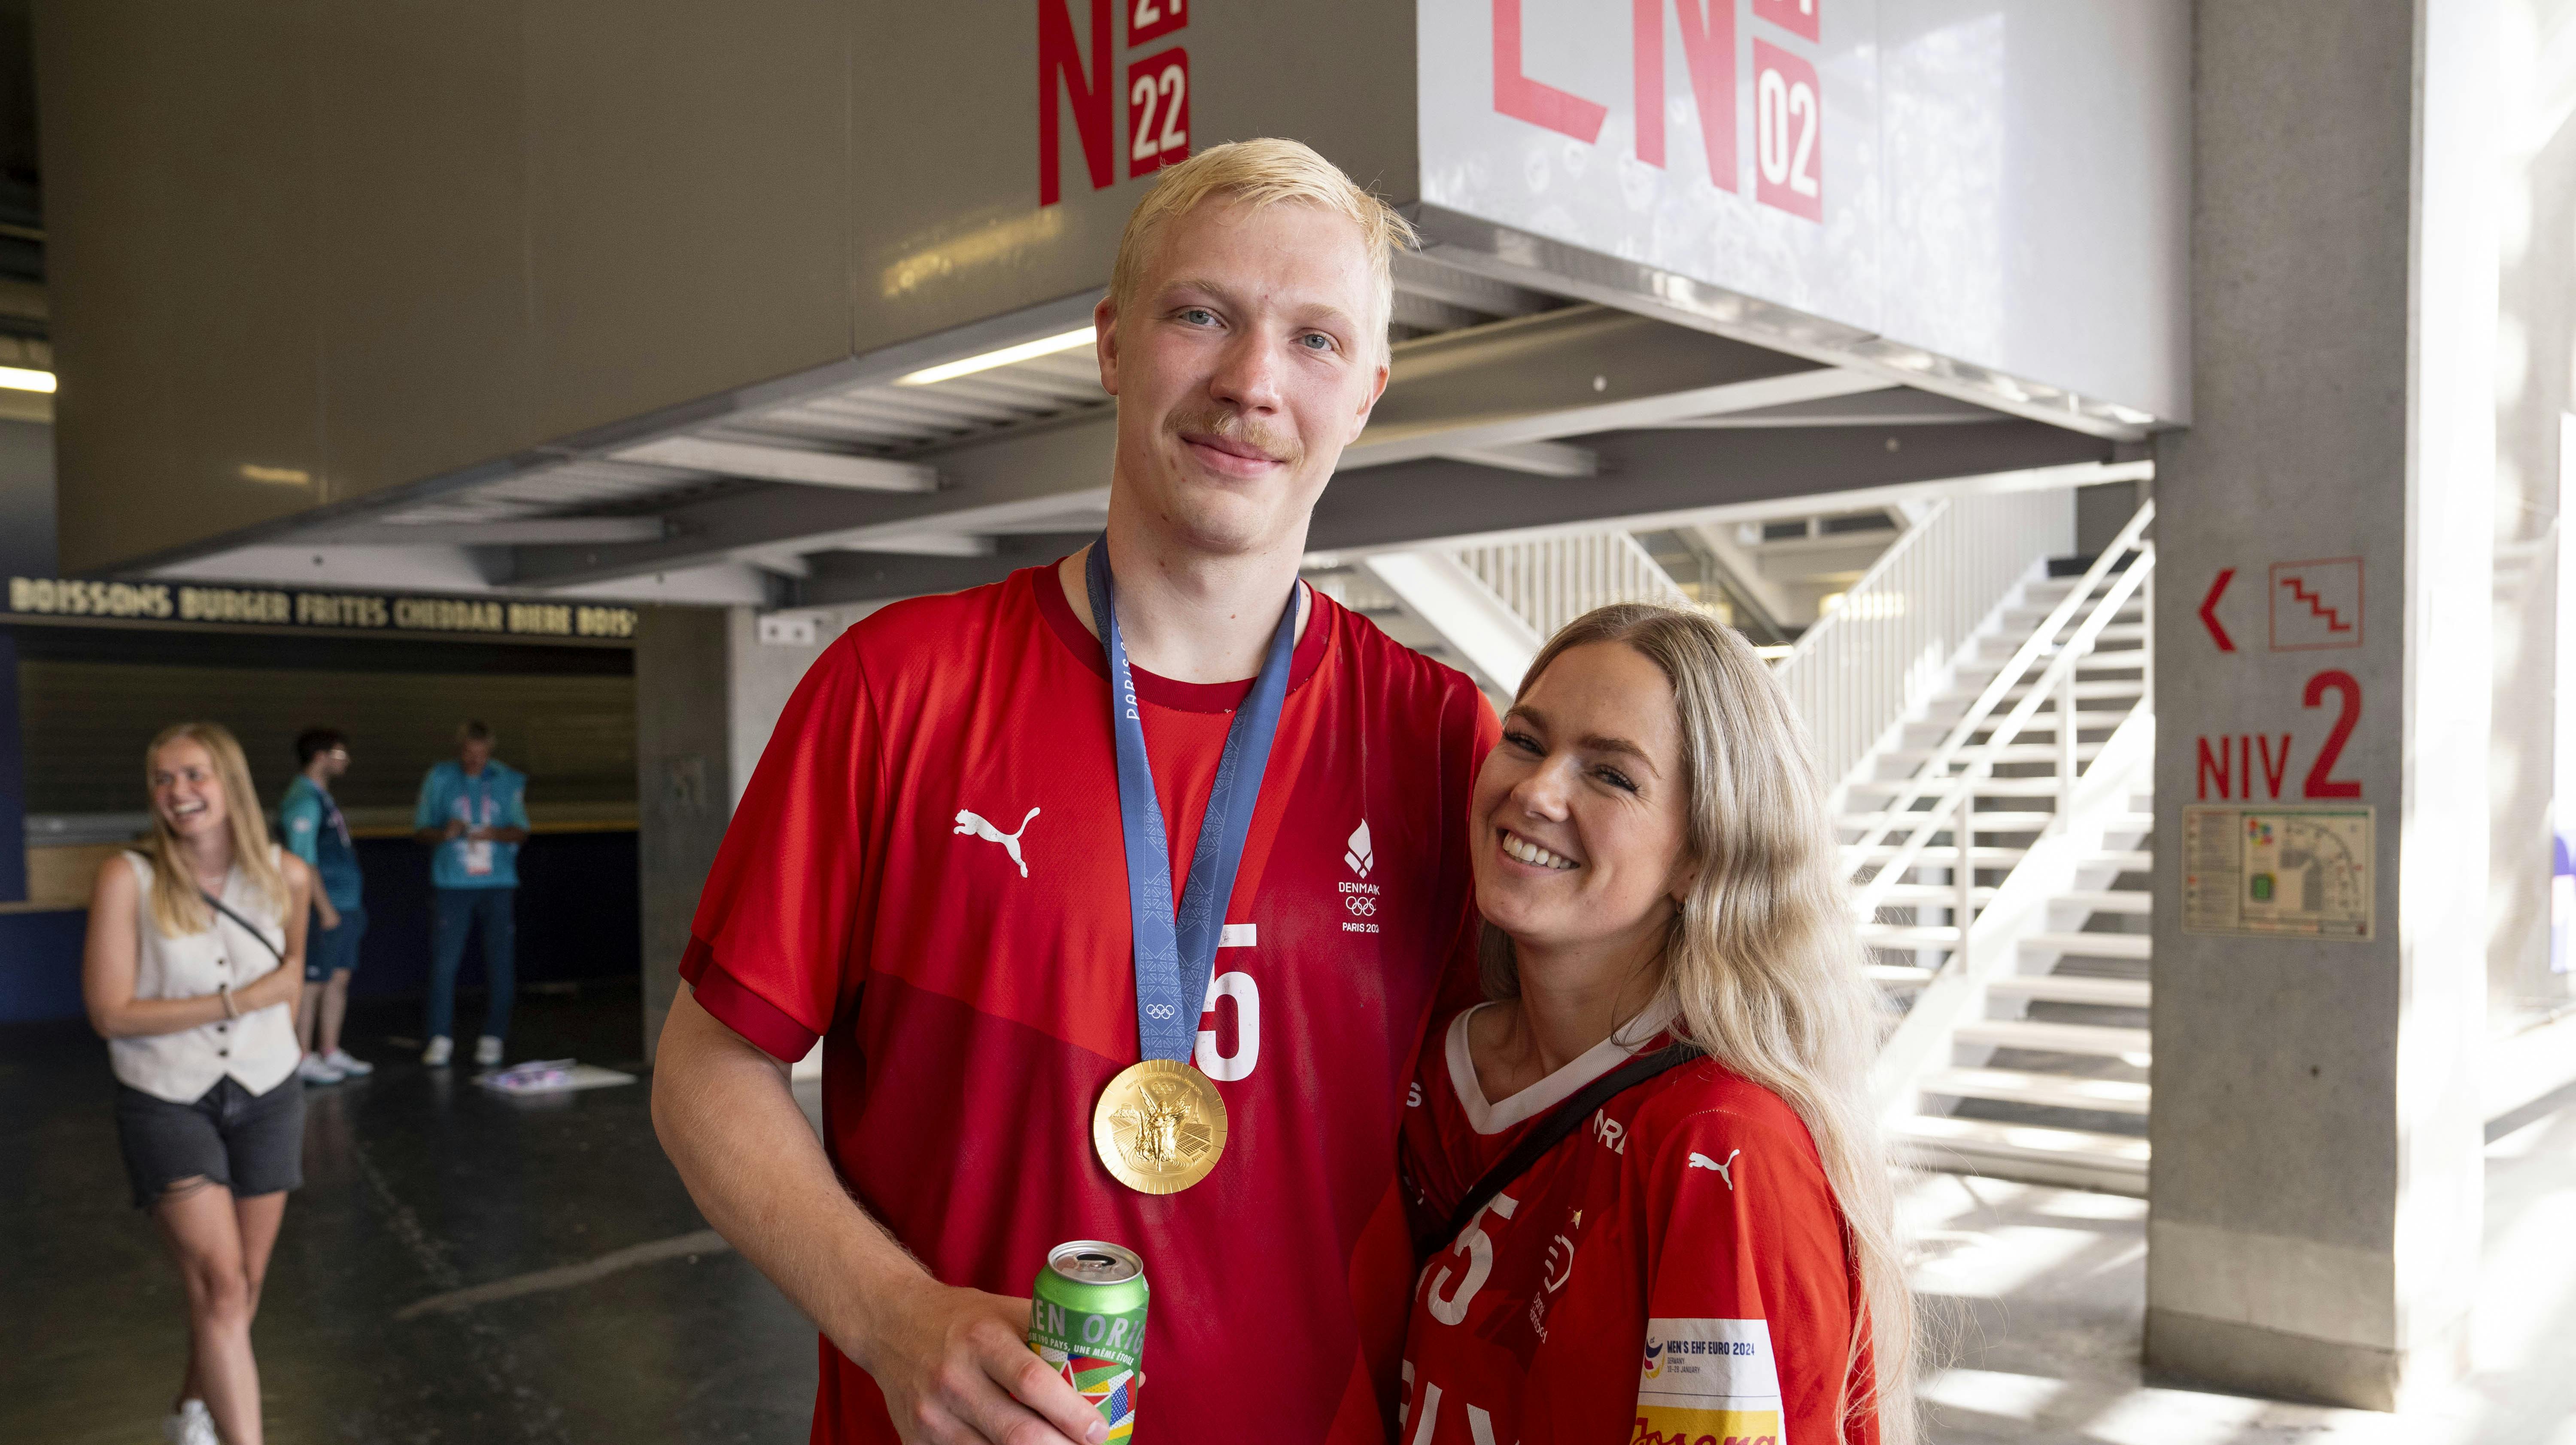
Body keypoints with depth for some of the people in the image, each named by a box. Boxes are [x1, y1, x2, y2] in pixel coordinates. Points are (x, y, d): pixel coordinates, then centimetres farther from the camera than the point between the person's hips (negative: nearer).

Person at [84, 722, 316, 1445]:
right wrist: (240, 1001, -19)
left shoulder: (286, 875, -6)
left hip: (266, 1095, 4)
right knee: (221, 1285, -12)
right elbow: (110, 1013, -17)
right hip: (167, 1104, -3)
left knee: (245, 1282, 14)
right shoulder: (127, 878, -16)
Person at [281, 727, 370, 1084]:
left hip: (344, 907, 10)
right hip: (325, 910, -10)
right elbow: (303, 861, -19)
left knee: (339, 978, 12)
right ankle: (303, 1060, 2)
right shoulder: (304, 801, -14)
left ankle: (330, 1053, 19)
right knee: (312, 983, -3)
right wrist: (325, 909, -19)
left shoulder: (322, 799, 16)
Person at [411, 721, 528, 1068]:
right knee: (444, 961, -4)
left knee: (500, 964, 0)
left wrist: (494, 834, -15)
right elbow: (420, 829, 7)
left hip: (498, 884, 1)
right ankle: (441, 1039, 5)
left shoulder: (509, 781, 7)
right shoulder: (439, 779, 6)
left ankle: (492, 1038, 9)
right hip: (451, 884, 0)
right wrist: (445, 833, -15)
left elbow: (521, 831, 5)